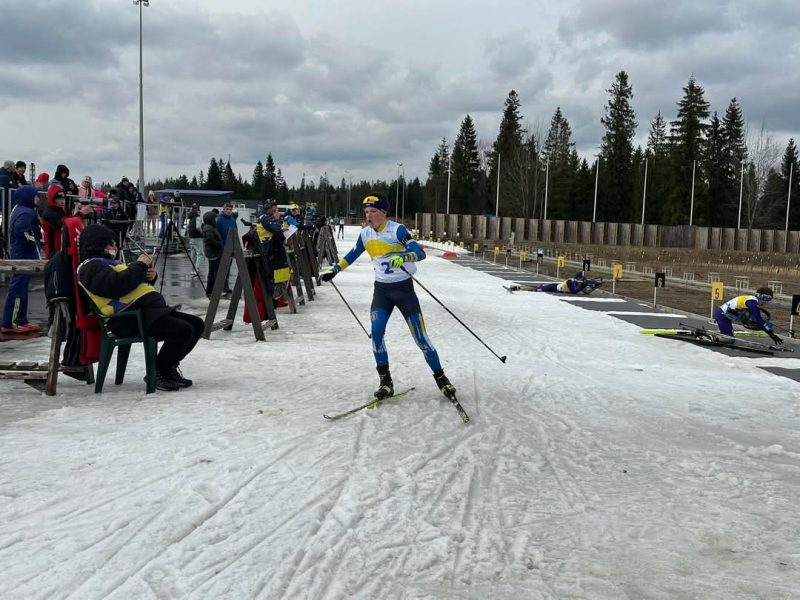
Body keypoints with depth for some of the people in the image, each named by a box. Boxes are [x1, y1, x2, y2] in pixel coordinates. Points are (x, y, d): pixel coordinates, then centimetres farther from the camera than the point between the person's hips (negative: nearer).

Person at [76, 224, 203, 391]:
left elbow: (135, 283, 33)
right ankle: (157, 372, -7)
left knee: (196, 324, 5)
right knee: (183, 330, -25)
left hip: (148, 309, 11)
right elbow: (117, 285, -22)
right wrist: (139, 266, -10)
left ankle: (168, 366, 14)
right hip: (131, 319, -11)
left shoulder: (108, 262, 29)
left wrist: (150, 277, 10)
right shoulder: (91, 267, -4)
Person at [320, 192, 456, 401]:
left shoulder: (397, 230, -17)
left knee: (420, 337, -4)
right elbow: (352, 254, 19)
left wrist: (402, 257, -45)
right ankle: (385, 381, 1)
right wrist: (335, 269, 21)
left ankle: (441, 378, 12)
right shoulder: (366, 233, 1)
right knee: (376, 333, -12)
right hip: (381, 290, 4)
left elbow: (419, 253, -27)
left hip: (403, 288, -4)